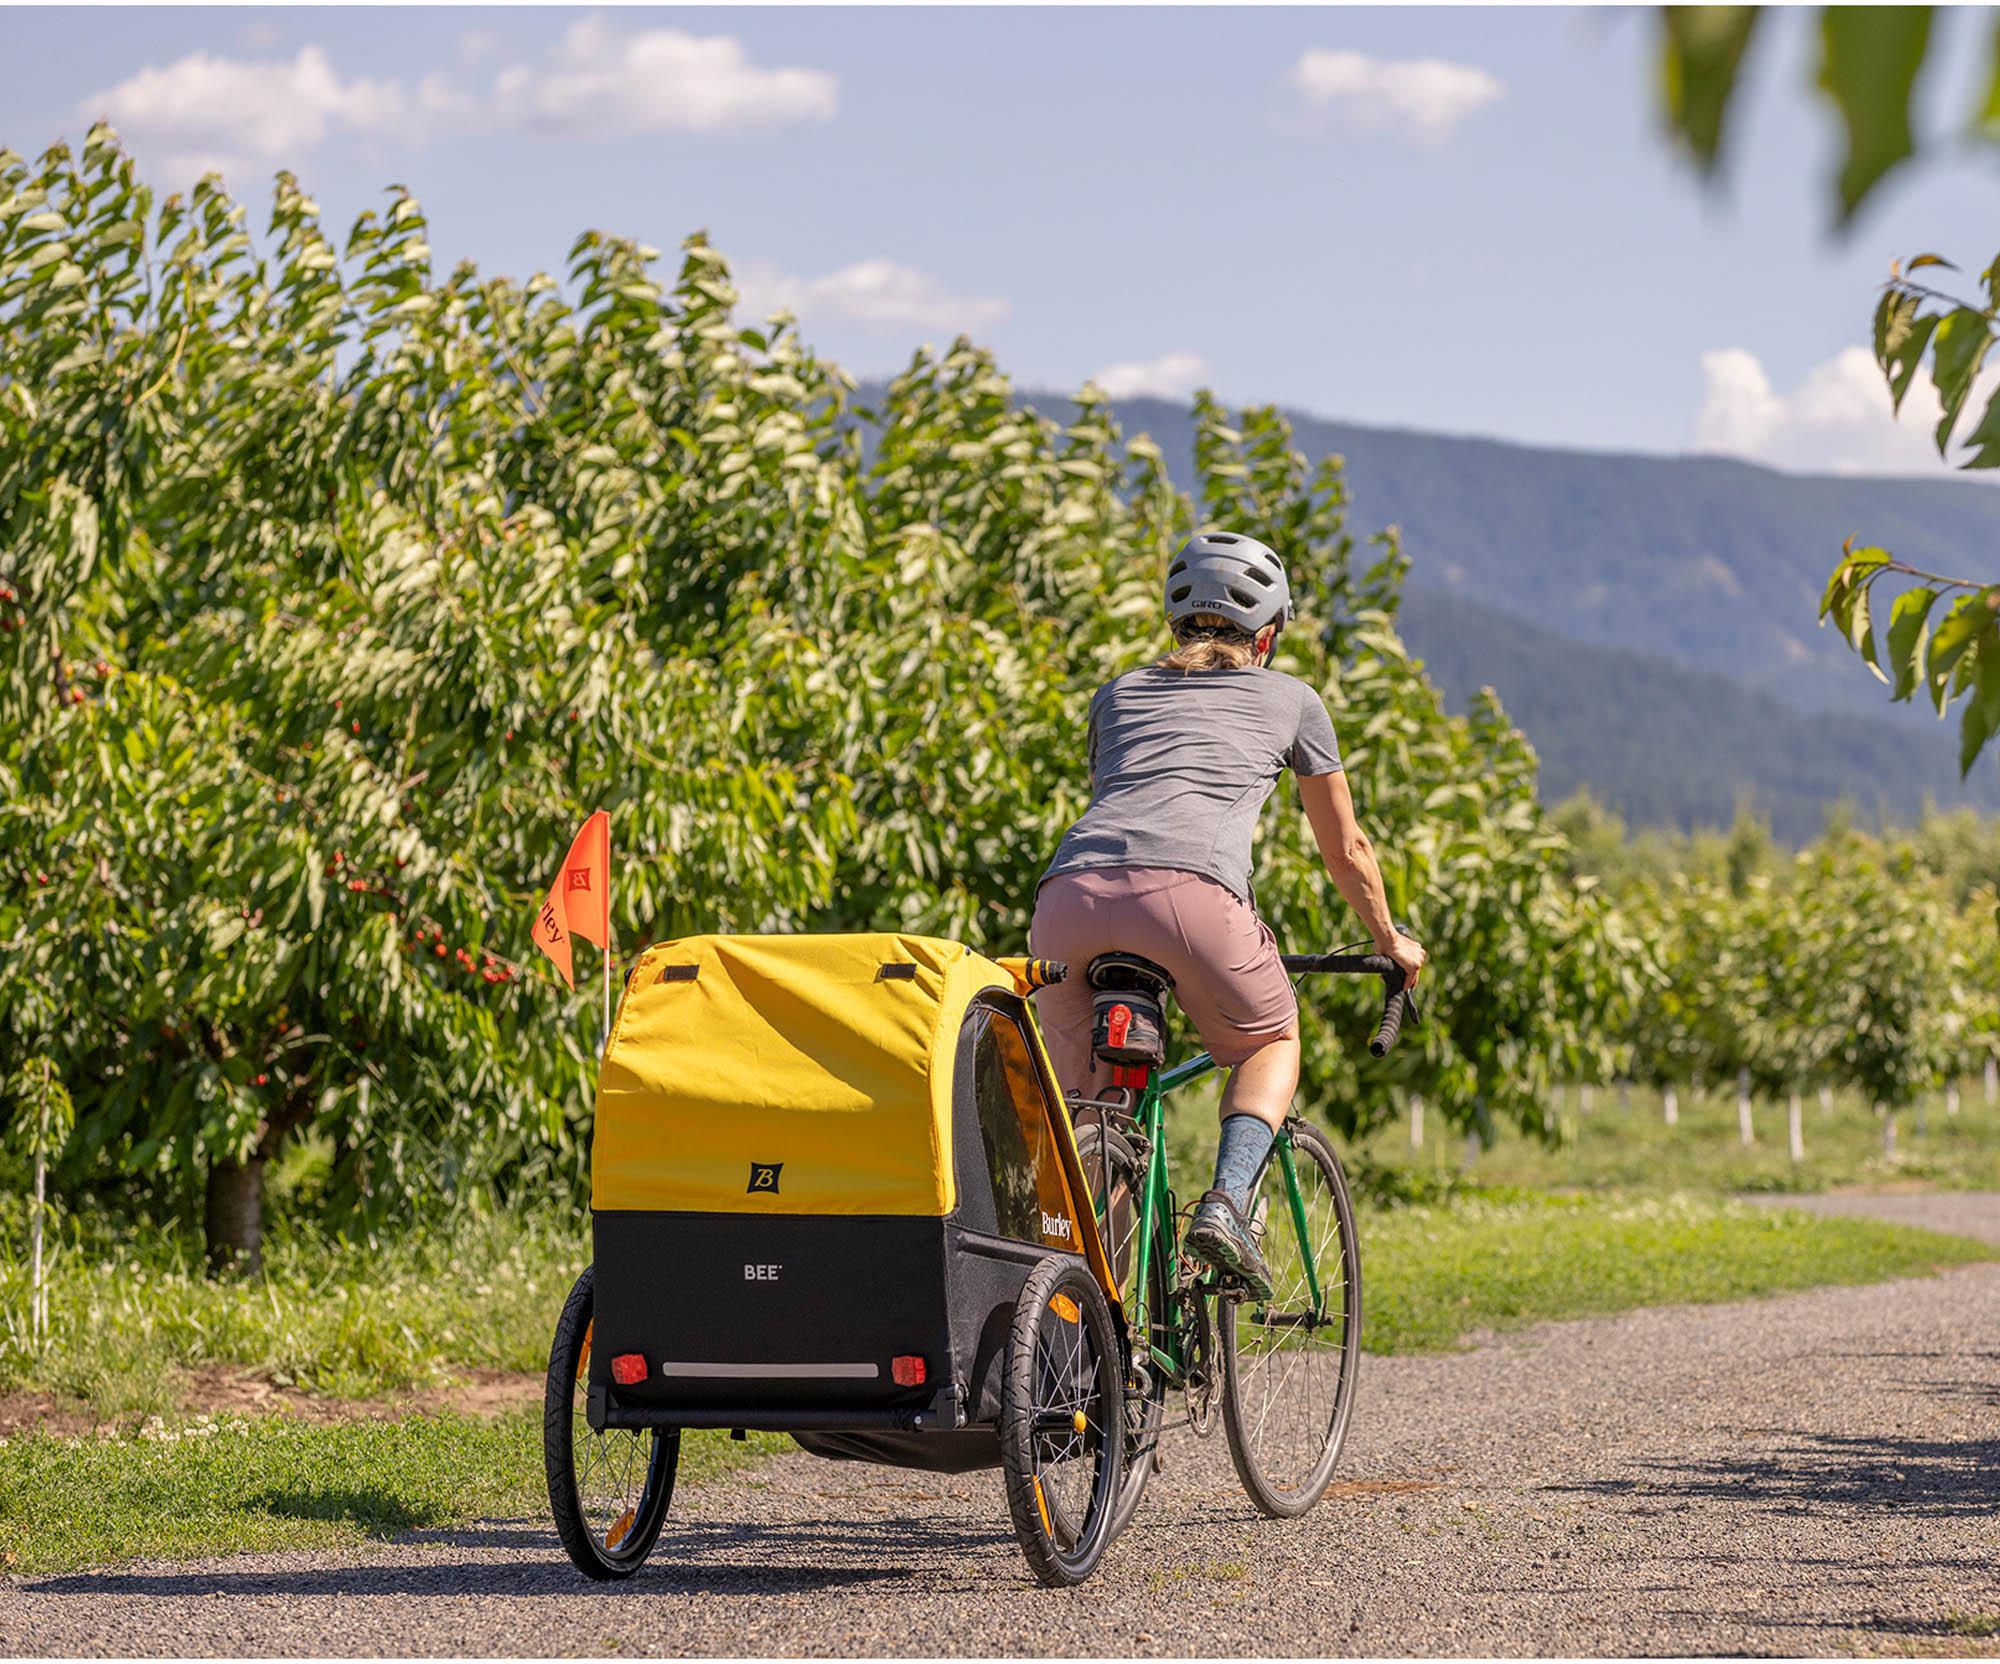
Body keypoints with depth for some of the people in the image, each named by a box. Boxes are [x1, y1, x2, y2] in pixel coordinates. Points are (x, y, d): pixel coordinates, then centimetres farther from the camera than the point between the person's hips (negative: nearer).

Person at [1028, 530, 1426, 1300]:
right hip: (1187, 890, -3)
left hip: (1071, 893, 3)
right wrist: (1390, 941, 52)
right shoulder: (1291, 699, 27)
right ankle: (1228, 1201, -1)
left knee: (1086, 1105, 19)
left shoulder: (1117, 694, 33)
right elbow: (1347, 851, 35)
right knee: (1270, 1042, 24)